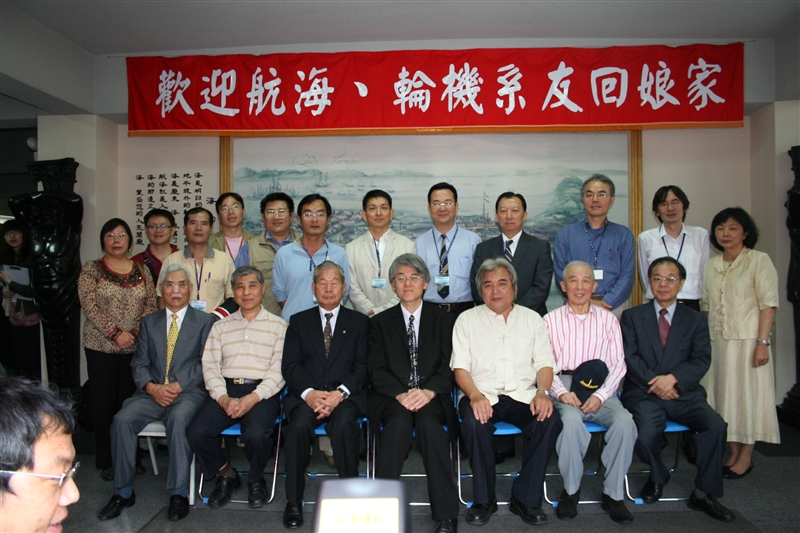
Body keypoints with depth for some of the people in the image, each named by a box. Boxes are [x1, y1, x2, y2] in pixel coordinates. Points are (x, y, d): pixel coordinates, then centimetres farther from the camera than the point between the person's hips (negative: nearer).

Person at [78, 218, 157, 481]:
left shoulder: (141, 271, 10)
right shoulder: (91, 269, 2)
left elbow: (152, 305, 4)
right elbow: (89, 305, -7)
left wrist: (135, 331, -10)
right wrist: (115, 333, -15)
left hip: (136, 346, 2)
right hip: (101, 347, -2)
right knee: (104, 404, 2)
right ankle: (106, 461, 15)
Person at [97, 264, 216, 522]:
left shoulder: (205, 321, 7)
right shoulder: (148, 323, 18)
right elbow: (139, 364, 11)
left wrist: (177, 386, -15)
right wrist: (152, 387, -10)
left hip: (189, 392, -3)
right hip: (152, 392, 4)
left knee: (178, 418, -35)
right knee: (122, 419, -23)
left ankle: (179, 493, -23)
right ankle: (123, 492, -7)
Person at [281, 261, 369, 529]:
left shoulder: (359, 322, 14)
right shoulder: (299, 321, 16)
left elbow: (362, 366, 3)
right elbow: (289, 365, 5)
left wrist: (340, 393, -15)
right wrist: (309, 393, -14)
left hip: (346, 395, -1)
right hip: (307, 394, 1)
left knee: (344, 424, -33)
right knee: (299, 424, -30)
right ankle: (293, 501, -14)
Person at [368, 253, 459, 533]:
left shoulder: (444, 320, 12)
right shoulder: (380, 322, 13)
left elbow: (449, 367, 2)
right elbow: (377, 371, 3)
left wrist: (428, 392, -17)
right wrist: (402, 394, -16)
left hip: (432, 397, 0)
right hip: (392, 397, 1)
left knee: (428, 421, -32)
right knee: (400, 420, -32)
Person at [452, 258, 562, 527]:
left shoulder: (532, 319, 14)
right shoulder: (467, 320, 9)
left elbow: (544, 363, 9)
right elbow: (460, 367, 1)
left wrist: (542, 392, -12)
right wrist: (475, 396, -18)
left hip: (522, 395, 2)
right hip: (482, 395, -1)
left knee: (550, 420, -28)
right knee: (474, 422, -33)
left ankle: (526, 498, -10)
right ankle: (484, 499, -10)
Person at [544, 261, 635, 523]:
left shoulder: (608, 319, 13)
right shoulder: (551, 320, 10)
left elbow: (618, 364, 6)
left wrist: (600, 395, -10)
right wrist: (561, 392, -14)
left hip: (600, 390, 2)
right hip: (563, 387, -2)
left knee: (625, 422, -27)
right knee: (571, 420, -33)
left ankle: (613, 494, -9)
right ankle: (571, 490, -10)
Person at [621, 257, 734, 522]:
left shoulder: (696, 320, 13)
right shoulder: (632, 317, 9)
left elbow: (702, 360, 0)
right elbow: (629, 357, -2)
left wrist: (673, 378, -17)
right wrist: (654, 382, -16)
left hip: (684, 393, 2)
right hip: (644, 393, -2)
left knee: (716, 425, -26)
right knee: (647, 431, -30)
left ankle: (704, 494, -5)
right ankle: (657, 475, 6)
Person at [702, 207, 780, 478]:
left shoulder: (759, 261, -4)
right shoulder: (711, 265, 12)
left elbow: (768, 304, -9)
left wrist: (762, 342, -16)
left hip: (746, 340, -5)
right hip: (717, 342, 5)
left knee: (748, 395, 2)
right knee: (723, 395, 8)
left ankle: (745, 457, 14)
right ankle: (733, 453, 20)